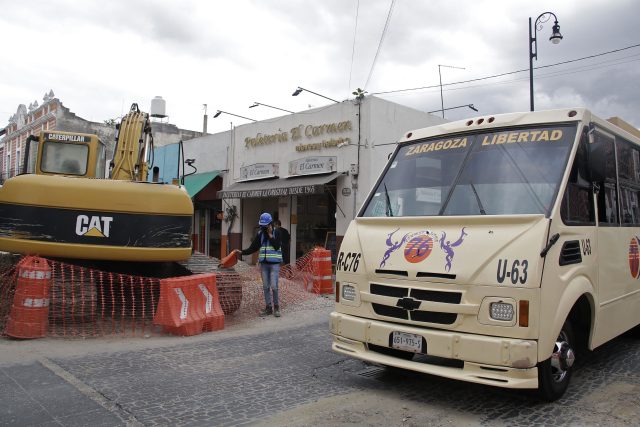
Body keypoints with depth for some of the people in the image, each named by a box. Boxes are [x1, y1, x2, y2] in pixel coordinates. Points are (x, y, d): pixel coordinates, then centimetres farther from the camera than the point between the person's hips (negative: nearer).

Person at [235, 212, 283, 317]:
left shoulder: (276, 232, -3)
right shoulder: (260, 234, 8)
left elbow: (276, 246, -14)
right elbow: (253, 248, 9)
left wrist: (270, 234, -13)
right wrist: (242, 252, -2)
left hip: (274, 263, -4)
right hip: (264, 263, 4)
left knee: (274, 286, -9)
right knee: (266, 287, 7)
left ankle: (276, 307, 8)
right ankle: (268, 308, 16)